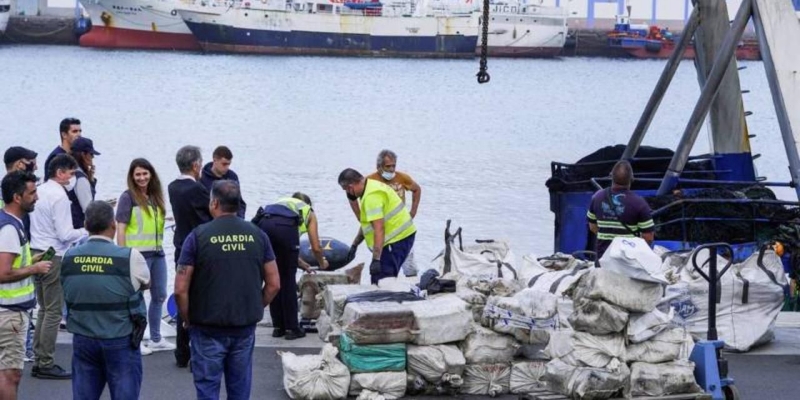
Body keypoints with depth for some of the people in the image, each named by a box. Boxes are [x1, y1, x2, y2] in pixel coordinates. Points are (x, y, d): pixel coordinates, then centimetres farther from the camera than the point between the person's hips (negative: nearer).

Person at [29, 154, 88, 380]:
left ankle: (39, 361, 18)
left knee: (44, 309, 16)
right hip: (54, 257, -9)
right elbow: (65, 234, -18)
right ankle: (46, 364, 0)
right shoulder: (59, 196, -15)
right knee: (53, 312, -2)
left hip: (37, 254, 9)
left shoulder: (40, 191, 10)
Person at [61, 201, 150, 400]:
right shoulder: (129, 257, -14)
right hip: (120, 340, -4)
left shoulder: (69, 257, -2)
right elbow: (146, 283, 4)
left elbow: (68, 292, 8)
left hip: (83, 340, 4)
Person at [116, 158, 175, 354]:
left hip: (157, 252, 7)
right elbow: (120, 228, -10)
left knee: (159, 295, 14)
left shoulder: (155, 197, 11)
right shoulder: (128, 197, -8)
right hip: (138, 254, -7)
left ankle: (156, 339, 26)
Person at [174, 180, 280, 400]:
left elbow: (181, 289, -11)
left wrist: (187, 319, 3)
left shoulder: (198, 236, -10)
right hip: (245, 327, 3)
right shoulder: (257, 235, 1)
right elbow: (274, 284, 5)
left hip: (209, 329, -3)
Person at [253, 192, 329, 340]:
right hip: (285, 226, -4)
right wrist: (322, 263, 49)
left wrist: (303, 264, 59)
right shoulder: (308, 212, 32)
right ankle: (291, 328, 11)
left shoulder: (282, 202, 43)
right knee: (288, 279, 9)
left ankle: (278, 327, 21)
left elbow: (281, 250, 47)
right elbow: (316, 248, 28)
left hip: (262, 223, 4)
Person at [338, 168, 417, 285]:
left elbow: (379, 229, -28)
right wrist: (355, 244, 26)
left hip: (397, 240, -11)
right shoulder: (372, 186, 13)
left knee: (381, 281, -14)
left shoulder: (372, 196, -21)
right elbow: (368, 223, 25)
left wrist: (376, 259, -29)